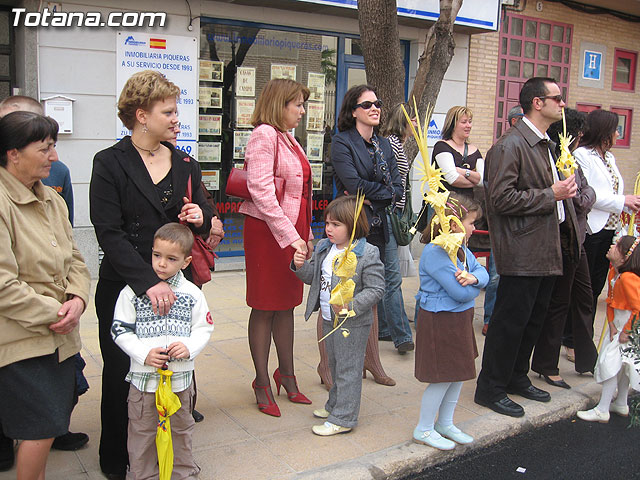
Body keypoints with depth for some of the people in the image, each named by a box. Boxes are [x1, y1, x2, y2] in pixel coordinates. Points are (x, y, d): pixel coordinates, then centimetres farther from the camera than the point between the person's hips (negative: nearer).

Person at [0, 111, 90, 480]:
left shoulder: (52, 199, 11)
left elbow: (74, 259, 13)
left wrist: (77, 299, -5)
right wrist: (52, 314, -14)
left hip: (60, 335, 8)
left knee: (50, 422, 14)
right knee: (41, 428, -2)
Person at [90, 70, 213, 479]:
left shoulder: (185, 165, 10)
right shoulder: (110, 163, -5)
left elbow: (204, 224, 17)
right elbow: (109, 233, -13)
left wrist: (200, 219, -8)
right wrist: (149, 281, -24)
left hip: (174, 285, 4)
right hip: (124, 287, -3)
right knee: (123, 373, 8)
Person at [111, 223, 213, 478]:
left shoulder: (192, 294, -3)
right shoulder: (132, 291, -8)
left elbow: (204, 329, 3)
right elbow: (120, 330, -5)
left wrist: (189, 347, -16)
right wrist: (144, 353, -17)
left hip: (181, 377, 2)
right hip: (144, 377, -1)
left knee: (182, 428, 18)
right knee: (142, 430, 11)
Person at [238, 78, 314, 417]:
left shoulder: (288, 138, 17)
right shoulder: (264, 135, -12)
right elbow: (262, 193, -21)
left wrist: (306, 234, 15)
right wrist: (290, 236, -22)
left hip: (294, 231, 8)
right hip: (267, 232, -8)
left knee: (287, 303, 14)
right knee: (265, 307, 2)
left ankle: (286, 375, 27)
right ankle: (262, 383, 15)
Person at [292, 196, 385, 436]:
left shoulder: (368, 254, -17)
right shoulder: (323, 248, 5)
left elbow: (376, 289, -18)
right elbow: (313, 277, 13)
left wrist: (351, 306, -29)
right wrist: (301, 266, -8)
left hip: (353, 323, -8)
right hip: (328, 319, 8)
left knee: (348, 369, 3)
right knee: (335, 366, 23)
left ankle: (342, 418, 13)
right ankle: (335, 404, 41)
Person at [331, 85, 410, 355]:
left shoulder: (384, 144, 12)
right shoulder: (342, 142, -7)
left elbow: (398, 188, 4)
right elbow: (354, 184, -20)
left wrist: (371, 198, -12)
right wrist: (386, 191, -9)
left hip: (382, 221, 6)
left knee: (391, 278, 10)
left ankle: (401, 335, 21)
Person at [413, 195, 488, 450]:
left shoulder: (460, 248, 7)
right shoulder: (435, 252, -24)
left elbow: (483, 272, 3)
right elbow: (461, 293, -27)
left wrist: (474, 277, -19)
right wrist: (473, 285, -5)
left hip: (459, 319, 10)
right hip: (439, 321, -10)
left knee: (459, 374, 17)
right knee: (443, 377, 0)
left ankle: (445, 423, 35)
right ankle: (423, 429, 18)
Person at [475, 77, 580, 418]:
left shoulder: (545, 145, 17)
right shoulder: (510, 145, -15)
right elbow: (501, 199, -22)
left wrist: (566, 190, 11)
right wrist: (551, 195, -19)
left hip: (546, 248, 10)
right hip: (522, 252, -10)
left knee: (535, 317, 18)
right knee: (510, 321, -1)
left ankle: (516, 377, 34)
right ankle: (490, 388, 13)